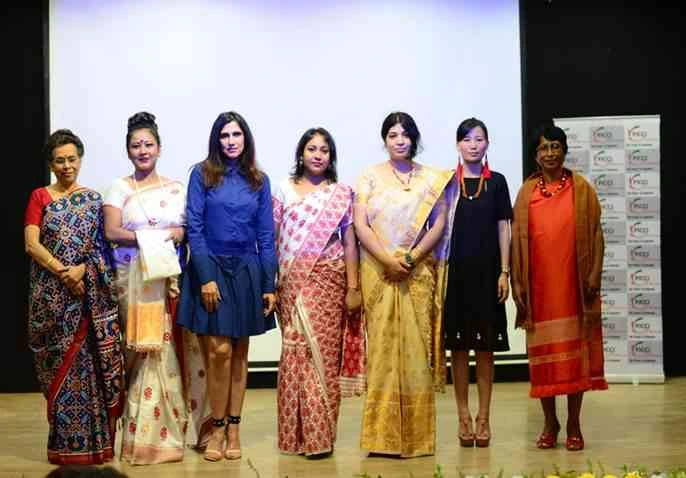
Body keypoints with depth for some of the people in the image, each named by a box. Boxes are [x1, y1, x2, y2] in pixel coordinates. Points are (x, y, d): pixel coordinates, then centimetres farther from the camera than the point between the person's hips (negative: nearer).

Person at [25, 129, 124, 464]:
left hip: (90, 294, 1)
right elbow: (31, 244, -5)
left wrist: (82, 269, -14)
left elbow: (102, 246, 3)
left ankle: (94, 439, 8)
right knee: (61, 362, 2)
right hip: (51, 294, -1)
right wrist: (62, 271, -16)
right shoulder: (39, 197, 6)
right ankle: (66, 443, 10)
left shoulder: (93, 199, 10)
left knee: (90, 361, -1)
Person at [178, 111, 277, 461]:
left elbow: (266, 235, 7)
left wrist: (269, 285, 1)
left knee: (240, 353, 7)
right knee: (219, 351, -8)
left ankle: (234, 427, 15)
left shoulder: (258, 180, 7)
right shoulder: (202, 174, -1)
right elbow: (194, 228, -5)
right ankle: (217, 427, 6)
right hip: (211, 268, -3)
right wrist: (206, 277, -13)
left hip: (247, 271, 3)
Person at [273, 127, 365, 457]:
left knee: (324, 352, -3)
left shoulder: (341, 194, 8)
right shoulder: (284, 190, 8)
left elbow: (349, 243, 5)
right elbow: (273, 239, 7)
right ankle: (294, 433, 8)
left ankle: (319, 435, 3)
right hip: (293, 282, 0)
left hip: (329, 281, 0)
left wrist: (353, 288, -1)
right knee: (295, 353, 0)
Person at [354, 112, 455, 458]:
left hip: (419, 273, 1)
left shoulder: (432, 179, 8)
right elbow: (360, 225, -2)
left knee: (416, 347, 0)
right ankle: (383, 434, 2)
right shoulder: (370, 177, 6)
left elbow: (438, 225, 2)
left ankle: (416, 434, 6)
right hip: (379, 271, -1)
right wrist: (389, 261, -13)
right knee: (382, 345, -2)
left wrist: (410, 259, -10)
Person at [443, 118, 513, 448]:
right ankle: (463, 417, 11)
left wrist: (504, 272, -2)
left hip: (486, 272, 0)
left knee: (485, 346, 3)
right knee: (458, 346, 3)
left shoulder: (496, 182, 5)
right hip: (455, 272, 0)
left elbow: (503, 229, 5)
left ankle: (484, 418, 10)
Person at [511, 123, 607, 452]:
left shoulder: (581, 189, 2)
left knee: (575, 349, 3)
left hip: (572, 283, -1)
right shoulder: (527, 192, 5)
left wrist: (593, 277, -6)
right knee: (542, 352, 6)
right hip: (539, 284, 1)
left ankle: (574, 425, 13)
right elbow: (517, 238, 5)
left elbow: (595, 234, 2)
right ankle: (550, 422, 18)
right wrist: (517, 283, 0)